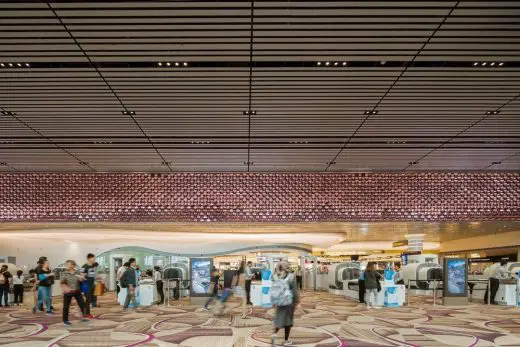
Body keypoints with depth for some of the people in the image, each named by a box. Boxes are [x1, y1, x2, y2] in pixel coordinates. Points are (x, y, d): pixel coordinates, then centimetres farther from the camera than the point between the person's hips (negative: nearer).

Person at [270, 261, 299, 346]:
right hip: (288, 301, -3)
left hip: (278, 301, 4)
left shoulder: (275, 276, -1)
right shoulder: (290, 277, -12)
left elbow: (274, 289, 3)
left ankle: (274, 333, -4)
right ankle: (286, 340, 16)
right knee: (288, 319, 9)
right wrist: (296, 301, -1)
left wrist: (275, 302, 11)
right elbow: (295, 290, -10)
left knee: (279, 318, 18)